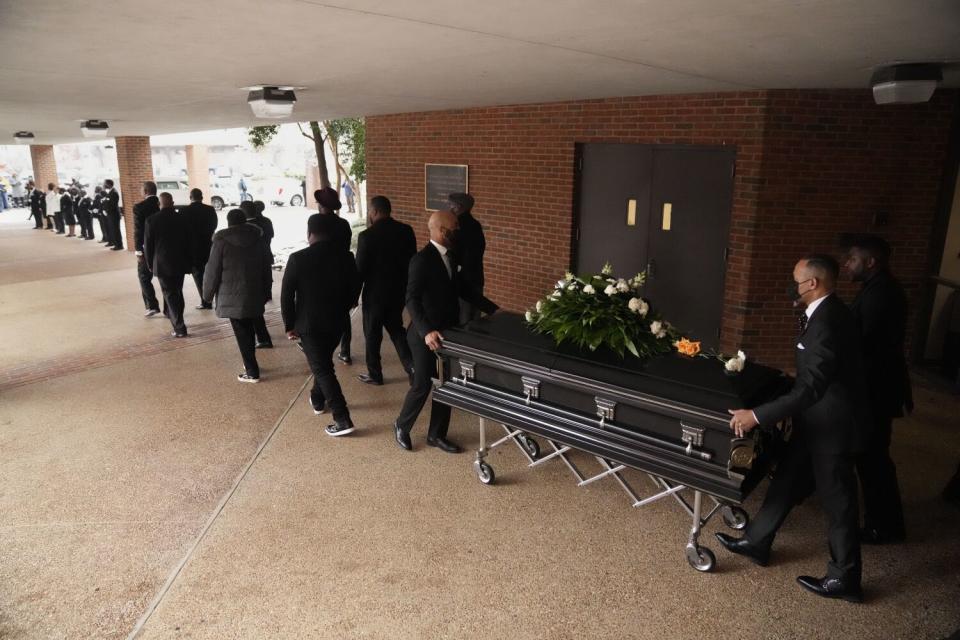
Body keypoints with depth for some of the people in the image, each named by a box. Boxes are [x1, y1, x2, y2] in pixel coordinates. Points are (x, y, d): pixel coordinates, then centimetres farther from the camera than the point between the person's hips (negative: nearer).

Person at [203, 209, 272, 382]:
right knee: (249, 329, 18)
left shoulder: (221, 242, -8)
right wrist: (264, 293, 19)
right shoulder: (258, 240, 6)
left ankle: (252, 372, 1)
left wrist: (207, 293, 7)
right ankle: (250, 363, 29)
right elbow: (266, 270, 11)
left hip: (232, 297, -5)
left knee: (241, 333, 0)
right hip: (254, 295, 5)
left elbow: (212, 271, -6)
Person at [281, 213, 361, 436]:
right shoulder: (346, 257, -3)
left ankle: (343, 419, -9)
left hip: (309, 324, -5)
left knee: (322, 369, -3)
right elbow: (355, 288, 7)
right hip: (335, 322, 5)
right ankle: (317, 400, 42)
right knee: (323, 363, 25)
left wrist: (290, 325, -1)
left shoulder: (298, 259, -14)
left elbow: (287, 295, -11)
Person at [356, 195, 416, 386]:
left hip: (375, 292, -5)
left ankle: (374, 374, 23)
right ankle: (412, 365, 7)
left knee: (372, 334, 11)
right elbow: (412, 261, 4)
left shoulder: (367, 236, -18)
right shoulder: (406, 230, -2)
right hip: (399, 290, 5)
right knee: (396, 328, 20)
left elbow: (360, 269, -13)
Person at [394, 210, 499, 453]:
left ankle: (436, 434, 28)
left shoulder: (450, 256, 7)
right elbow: (412, 300, -27)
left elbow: (463, 288, 15)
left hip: (448, 333, 8)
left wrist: (493, 309, 10)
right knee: (422, 385, 4)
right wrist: (426, 331, -40)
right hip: (427, 336, -8)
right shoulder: (422, 260, -20)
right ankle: (402, 427, 28)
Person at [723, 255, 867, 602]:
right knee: (787, 480, 18)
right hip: (817, 420, 10)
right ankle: (756, 542, 33)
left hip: (832, 425, -10)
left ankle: (844, 579, 24)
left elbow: (811, 388, -34)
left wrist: (757, 415, -34)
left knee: (837, 501, 6)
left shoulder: (827, 323, -29)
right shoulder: (825, 313, 4)